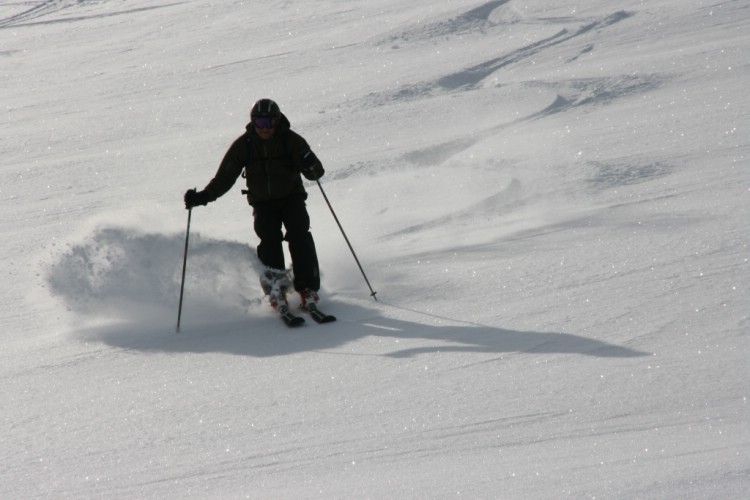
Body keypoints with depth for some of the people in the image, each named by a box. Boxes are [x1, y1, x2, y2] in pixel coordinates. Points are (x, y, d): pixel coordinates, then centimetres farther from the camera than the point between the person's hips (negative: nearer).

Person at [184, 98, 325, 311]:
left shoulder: (291, 140, -11)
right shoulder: (243, 145, -8)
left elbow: (317, 171, -16)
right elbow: (224, 178, -6)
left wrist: (311, 167, -41)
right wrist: (202, 196, -20)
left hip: (291, 198, -1)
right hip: (263, 203, 1)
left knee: (300, 235, -23)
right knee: (269, 238, -24)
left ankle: (308, 289, -23)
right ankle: (276, 289, -23)